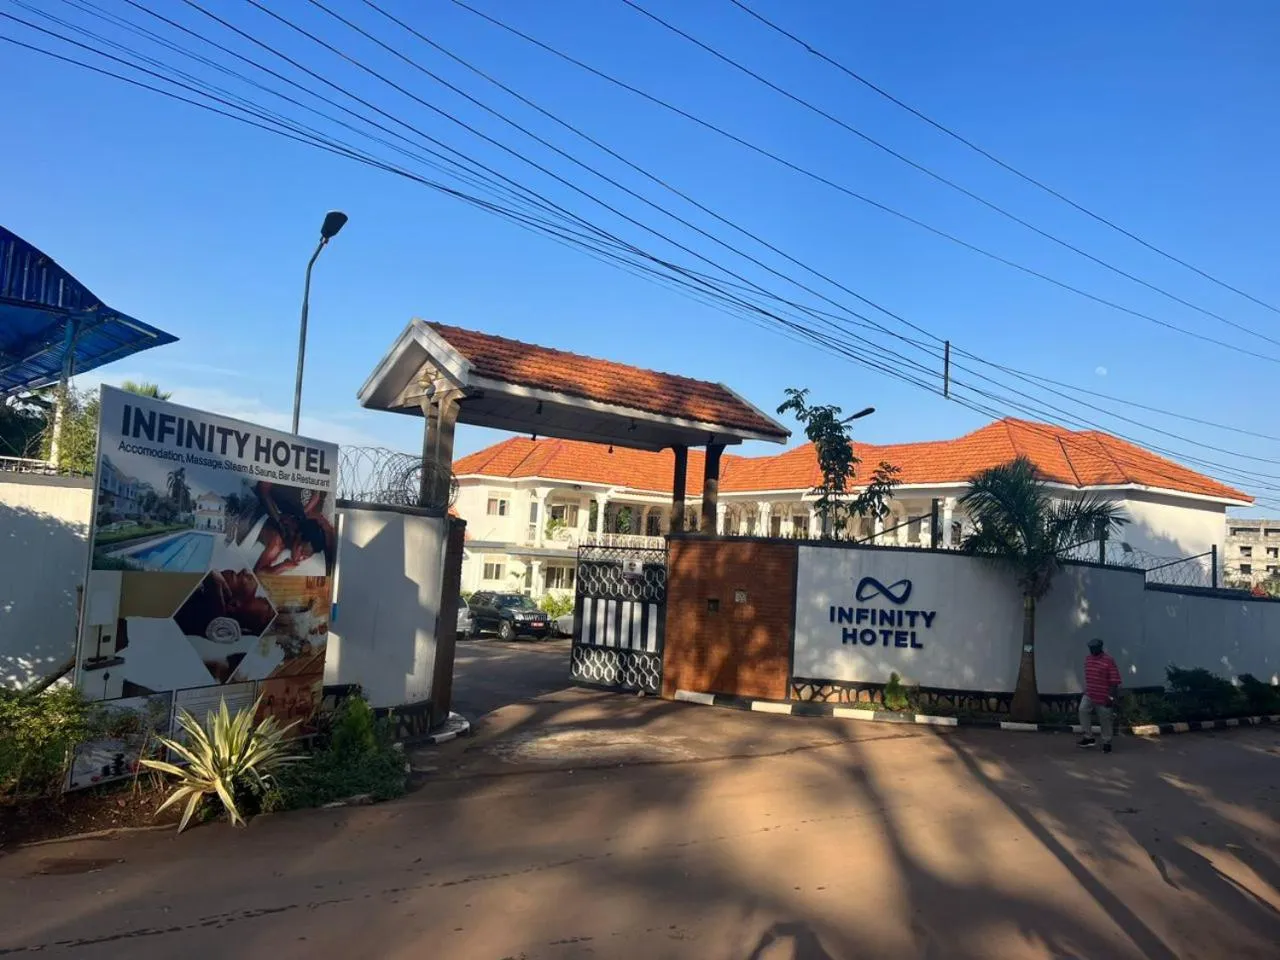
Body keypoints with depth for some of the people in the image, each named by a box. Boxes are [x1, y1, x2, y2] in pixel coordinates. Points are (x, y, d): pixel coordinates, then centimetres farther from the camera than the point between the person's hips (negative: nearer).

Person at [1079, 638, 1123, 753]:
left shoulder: (1108, 660, -15)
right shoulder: (1088, 659, 7)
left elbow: (1114, 680, -16)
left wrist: (1111, 697, -18)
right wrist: (1086, 690, 21)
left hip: (1104, 697, -6)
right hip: (1089, 695, 6)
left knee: (1105, 721, 5)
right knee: (1083, 710, -13)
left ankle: (1106, 743, 21)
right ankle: (1088, 737, -4)